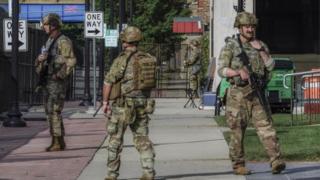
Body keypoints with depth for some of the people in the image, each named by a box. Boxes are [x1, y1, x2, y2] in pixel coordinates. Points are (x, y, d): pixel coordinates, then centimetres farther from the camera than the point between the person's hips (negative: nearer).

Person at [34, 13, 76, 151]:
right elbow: (40, 61, 22)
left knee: (53, 111, -12)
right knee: (50, 111, 10)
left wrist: (59, 75, -19)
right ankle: (59, 141, 14)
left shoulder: (63, 42, -13)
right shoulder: (49, 42, 17)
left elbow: (71, 61, -23)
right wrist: (40, 59, -2)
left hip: (57, 82, -10)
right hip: (49, 82, 10)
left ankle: (57, 142, -9)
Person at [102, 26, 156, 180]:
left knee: (115, 139, 6)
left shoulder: (122, 59, -13)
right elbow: (151, 81, 14)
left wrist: (105, 102, -2)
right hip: (142, 104, 5)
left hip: (123, 105, -5)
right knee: (142, 138, 8)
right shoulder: (148, 59, 5)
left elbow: (108, 82, -12)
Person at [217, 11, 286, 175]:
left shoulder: (260, 45, 12)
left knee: (265, 126, -9)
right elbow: (222, 70, -8)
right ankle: (238, 165, 12)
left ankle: (276, 162, -18)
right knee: (237, 132, 1)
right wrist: (239, 71, -24)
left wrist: (260, 50, -8)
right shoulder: (230, 46, -1)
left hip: (257, 94, 3)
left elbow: (270, 66, 3)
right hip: (238, 94, -3)